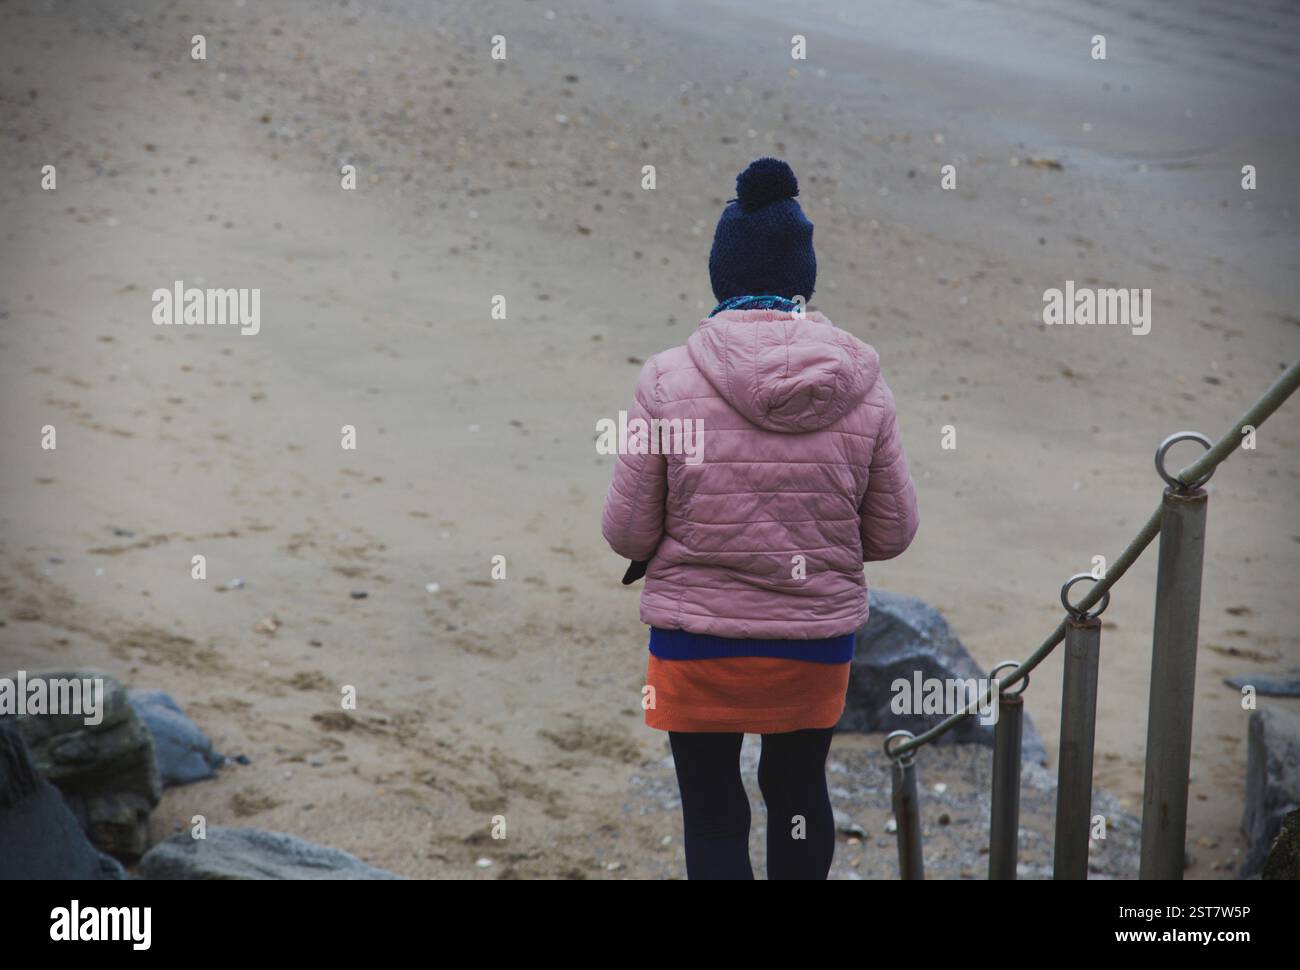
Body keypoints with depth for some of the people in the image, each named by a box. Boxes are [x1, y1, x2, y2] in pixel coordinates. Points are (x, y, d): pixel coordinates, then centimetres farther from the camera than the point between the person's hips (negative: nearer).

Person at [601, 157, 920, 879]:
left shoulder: (668, 379, -15)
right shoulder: (863, 387, -8)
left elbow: (627, 534, -9)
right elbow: (892, 533, -1)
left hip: (698, 640, -2)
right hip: (820, 638, 3)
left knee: (712, 812, 12)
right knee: (799, 787, 24)